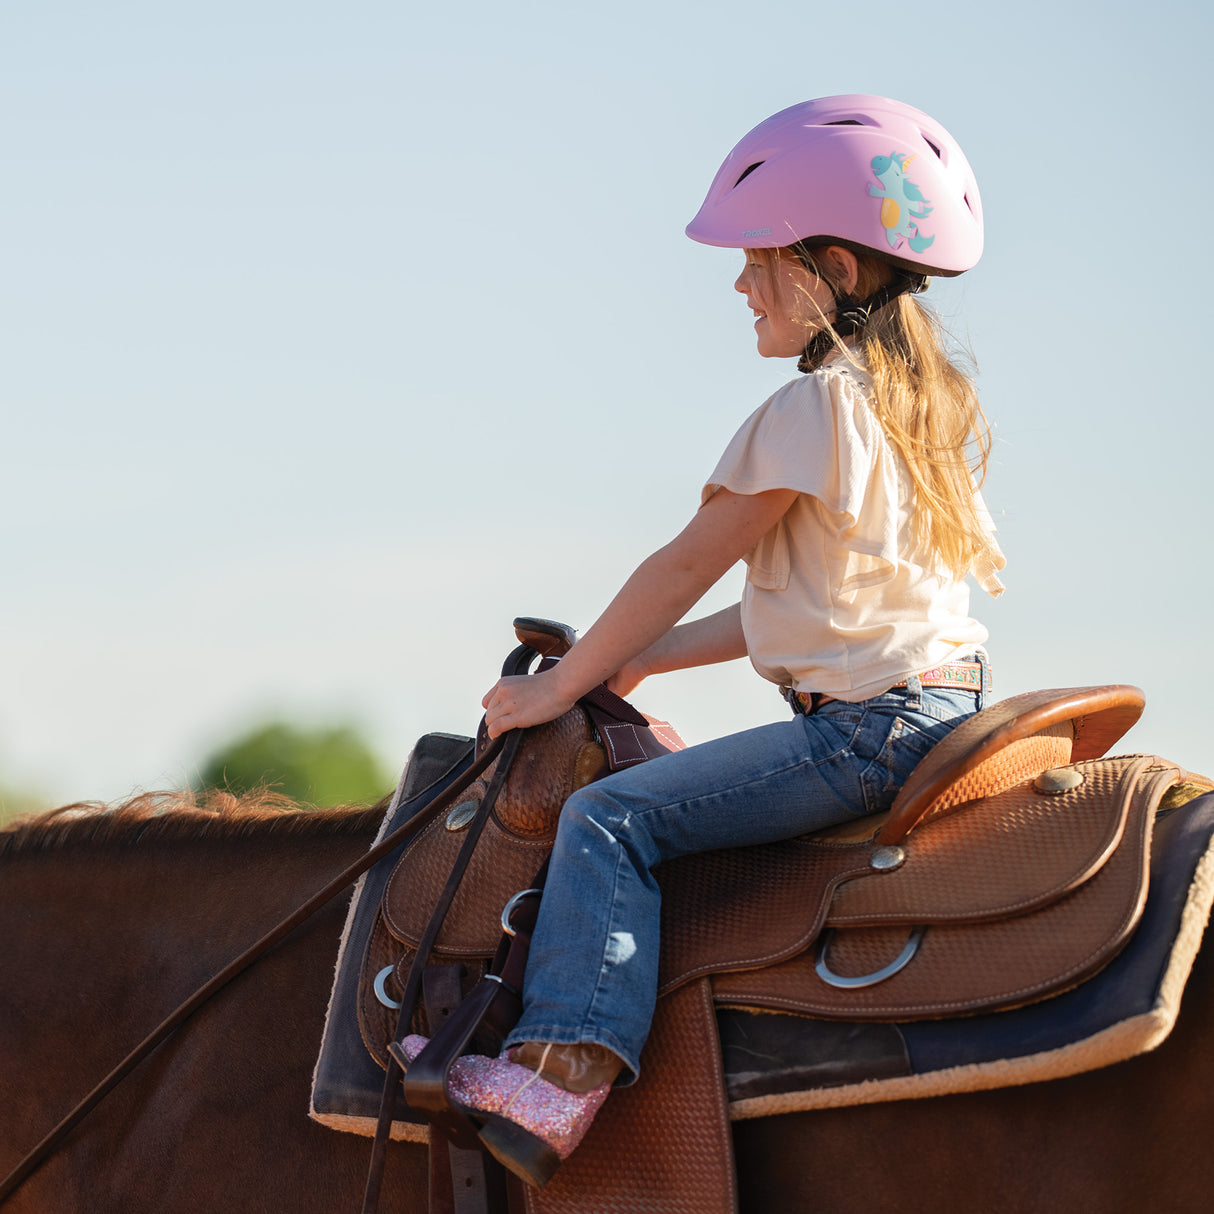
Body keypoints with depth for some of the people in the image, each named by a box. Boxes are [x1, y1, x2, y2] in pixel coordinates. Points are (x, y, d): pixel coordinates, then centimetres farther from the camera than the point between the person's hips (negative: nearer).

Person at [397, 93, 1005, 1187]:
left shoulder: (814, 408, -13)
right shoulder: (932, 404, 17)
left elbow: (685, 569, -9)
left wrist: (565, 685, 2)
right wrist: (639, 661, 20)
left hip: (863, 728, -10)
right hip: (943, 703, 10)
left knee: (612, 817, -14)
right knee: (670, 779, 25)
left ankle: (564, 1068, -27)